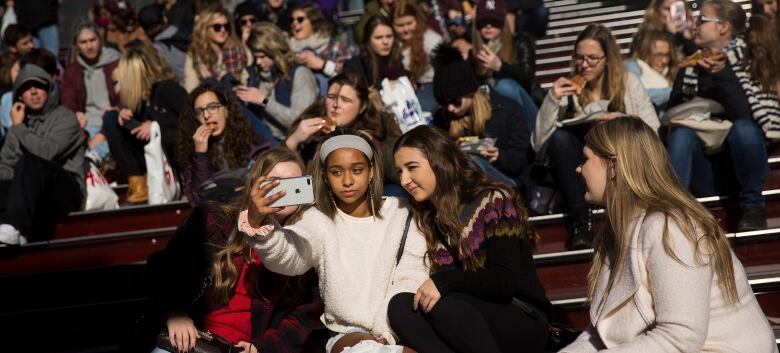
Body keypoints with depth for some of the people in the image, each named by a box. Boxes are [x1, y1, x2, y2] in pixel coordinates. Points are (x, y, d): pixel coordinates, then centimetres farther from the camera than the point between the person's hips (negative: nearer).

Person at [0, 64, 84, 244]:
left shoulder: (64, 117, 1)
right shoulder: (19, 124, 19)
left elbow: (46, 152, -16)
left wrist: (19, 128, -3)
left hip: (65, 190, -5)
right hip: (33, 195, 5)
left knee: (29, 162, -33)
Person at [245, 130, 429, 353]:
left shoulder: (400, 213, 6)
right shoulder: (319, 219, 3)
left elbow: (410, 280, -1)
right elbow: (286, 257, -18)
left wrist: (388, 333, -16)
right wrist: (258, 223, -40)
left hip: (398, 331, 2)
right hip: (347, 333, -1)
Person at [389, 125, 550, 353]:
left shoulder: (493, 201, -6)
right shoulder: (427, 218, 13)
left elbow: (506, 280, -15)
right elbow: (436, 283, 6)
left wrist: (444, 281, -27)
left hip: (521, 322, -5)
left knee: (442, 304, -33)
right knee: (400, 306, -23)